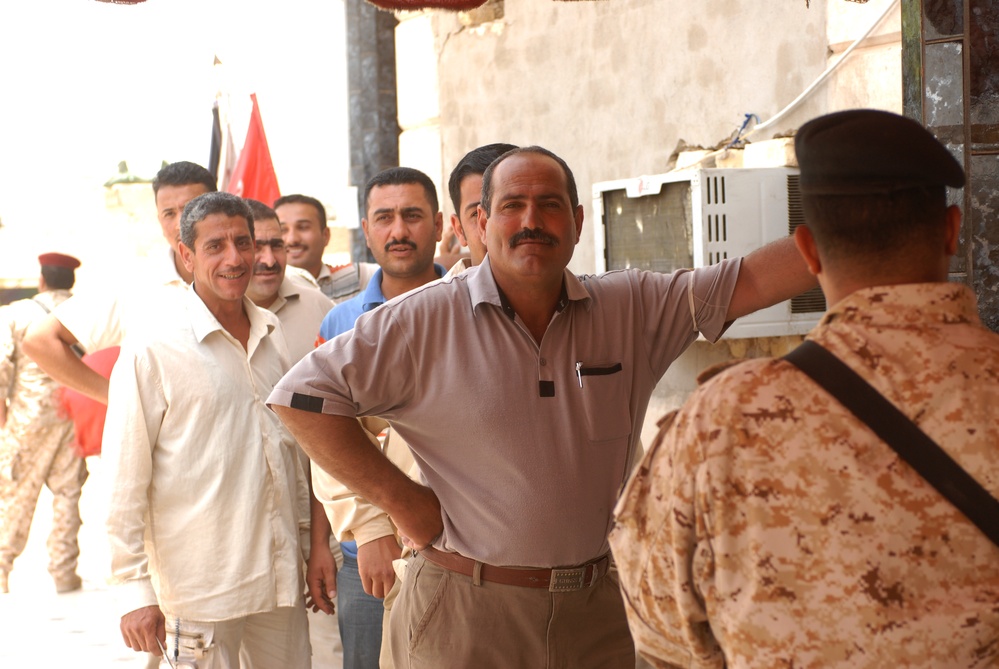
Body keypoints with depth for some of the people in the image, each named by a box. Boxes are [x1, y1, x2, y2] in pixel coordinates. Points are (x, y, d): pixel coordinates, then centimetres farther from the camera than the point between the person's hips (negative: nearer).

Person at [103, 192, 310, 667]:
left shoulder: (271, 333, 9)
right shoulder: (151, 346, -10)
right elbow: (124, 482, -10)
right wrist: (134, 589, -12)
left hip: (281, 573, 6)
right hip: (200, 589, -6)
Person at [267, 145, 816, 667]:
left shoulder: (631, 310, 3)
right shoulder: (423, 322, -6)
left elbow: (753, 280, -1)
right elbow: (301, 394, -7)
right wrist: (398, 498, -9)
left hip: (596, 614, 3)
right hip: (463, 619, -3)